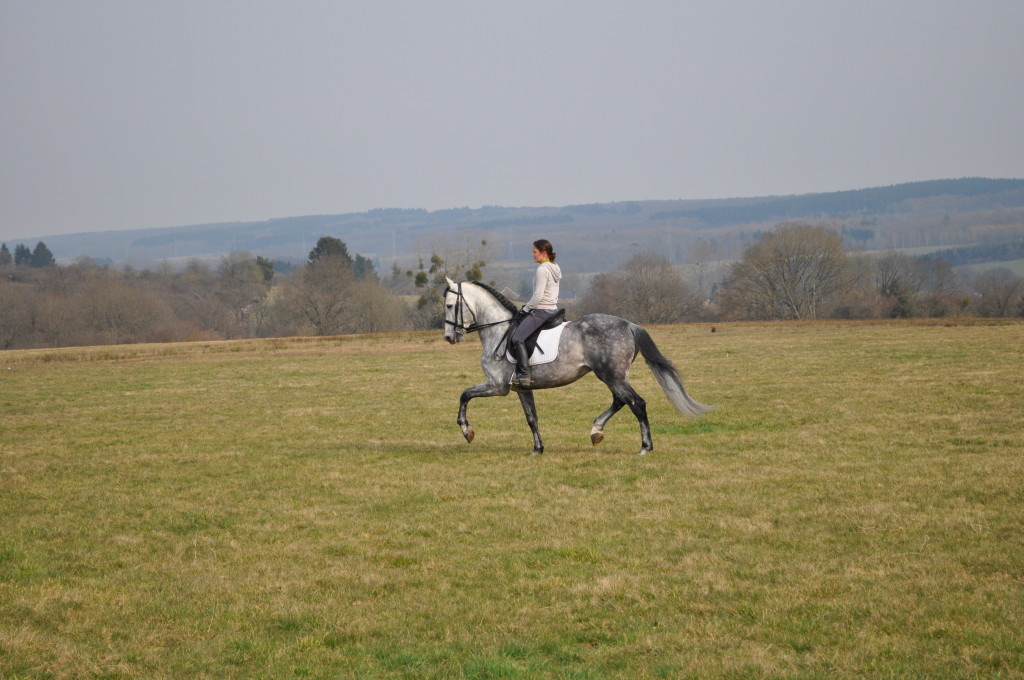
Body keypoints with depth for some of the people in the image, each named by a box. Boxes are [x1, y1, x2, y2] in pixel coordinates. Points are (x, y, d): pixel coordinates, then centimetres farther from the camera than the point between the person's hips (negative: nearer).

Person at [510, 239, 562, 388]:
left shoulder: (542, 270, -16)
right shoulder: (555, 269, 14)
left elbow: (538, 296, -21)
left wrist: (526, 308, -6)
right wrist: (529, 306, 18)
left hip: (541, 311, -11)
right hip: (553, 309, 11)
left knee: (517, 338, -18)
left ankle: (524, 375, -26)